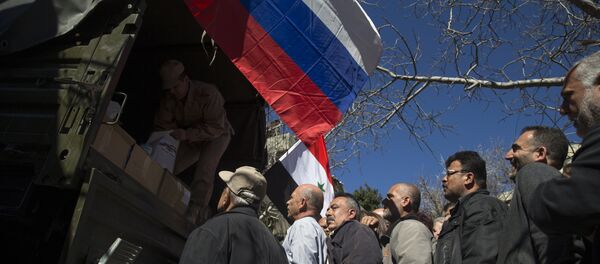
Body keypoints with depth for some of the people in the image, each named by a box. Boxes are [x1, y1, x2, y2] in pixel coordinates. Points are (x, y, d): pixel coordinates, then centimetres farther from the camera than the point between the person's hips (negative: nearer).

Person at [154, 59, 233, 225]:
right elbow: (162, 126, -10)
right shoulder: (169, 99, -15)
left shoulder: (208, 93, -32)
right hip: (191, 140, 6)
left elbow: (216, 127, -33)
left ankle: (194, 215, -27)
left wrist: (187, 134, -42)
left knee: (204, 170, -29)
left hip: (216, 137, -5)